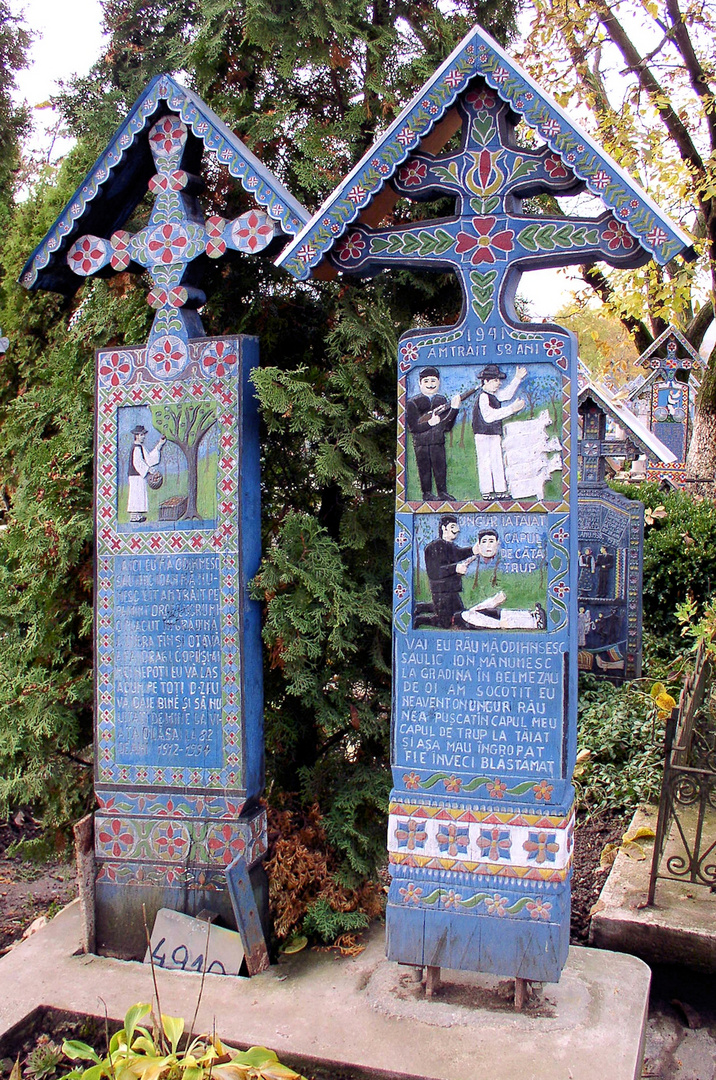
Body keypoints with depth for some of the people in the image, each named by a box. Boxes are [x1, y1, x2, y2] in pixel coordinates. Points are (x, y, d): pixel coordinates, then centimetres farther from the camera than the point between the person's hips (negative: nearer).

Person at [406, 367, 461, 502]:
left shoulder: (442, 400, 10)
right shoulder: (413, 402, -2)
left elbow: (448, 426, 3)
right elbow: (412, 427, -10)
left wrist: (454, 409, -10)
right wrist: (429, 423, -20)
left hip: (438, 441, 3)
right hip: (421, 442, -3)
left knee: (440, 467, 6)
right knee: (424, 469, 3)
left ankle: (442, 492, 18)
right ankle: (427, 493, 15)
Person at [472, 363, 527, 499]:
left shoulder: (494, 395, 12)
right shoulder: (483, 397, -17)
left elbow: (506, 394, 31)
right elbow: (490, 415, -27)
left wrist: (517, 379, 25)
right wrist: (511, 409, -27)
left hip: (495, 434, 9)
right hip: (483, 434, -9)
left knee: (497, 462, 9)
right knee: (485, 462, -4)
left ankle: (500, 490, 13)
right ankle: (486, 491, 0)